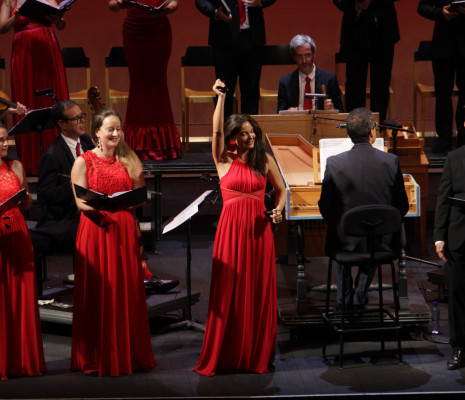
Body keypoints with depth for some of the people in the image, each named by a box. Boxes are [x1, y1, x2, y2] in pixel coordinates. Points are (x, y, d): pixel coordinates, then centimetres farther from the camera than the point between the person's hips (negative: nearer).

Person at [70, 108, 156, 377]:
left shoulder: (129, 160, 13)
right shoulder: (83, 161, 3)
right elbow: (80, 202, -4)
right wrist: (99, 204, -24)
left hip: (124, 230, 3)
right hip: (96, 230, -3)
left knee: (127, 292, 1)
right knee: (98, 294, -3)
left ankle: (128, 355, 10)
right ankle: (97, 359, 4)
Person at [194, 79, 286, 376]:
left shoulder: (265, 160, 9)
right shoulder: (224, 159, 4)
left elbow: (281, 190, 16)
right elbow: (217, 131, -12)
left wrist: (278, 210, -4)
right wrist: (221, 97, -19)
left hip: (259, 229, 2)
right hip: (231, 228, -2)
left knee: (259, 291, 3)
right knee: (229, 292, -2)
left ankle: (257, 355, 11)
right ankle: (225, 356, 3)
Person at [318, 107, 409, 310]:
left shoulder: (334, 163, -13)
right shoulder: (391, 161, -10)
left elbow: (325, 208, -4)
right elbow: (402, 206, -2)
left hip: (346, 241, -1)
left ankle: (345, 299, 33)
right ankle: (360, 299, 33)